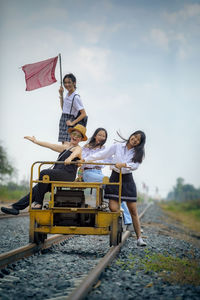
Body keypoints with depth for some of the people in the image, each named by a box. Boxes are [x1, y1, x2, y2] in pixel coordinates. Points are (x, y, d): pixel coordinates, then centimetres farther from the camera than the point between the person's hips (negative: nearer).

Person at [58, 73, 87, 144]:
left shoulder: (76, 97, -17)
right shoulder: (67, 95, 8)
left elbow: (84, 114, -17)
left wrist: (73, 123, -18)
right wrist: (61, 95, 15)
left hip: (69, 122, -8)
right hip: (63, 121, 8)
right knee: (63, 145, 8)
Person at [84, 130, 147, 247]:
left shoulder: (138, 153, 4)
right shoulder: (117, 146, 3)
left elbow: (135, 165, -12)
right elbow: (102, 154, 2)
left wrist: (124, 164, -29)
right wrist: (85, 160, -2)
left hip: (128, 180, 0)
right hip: (115, 178, 0)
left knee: (133, 210, -1)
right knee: (113, 208, -12)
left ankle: (139, 238, 5)